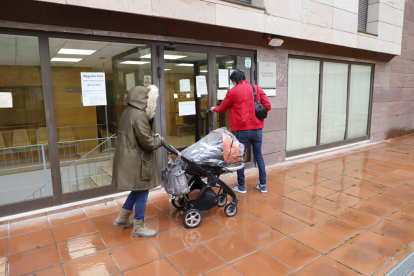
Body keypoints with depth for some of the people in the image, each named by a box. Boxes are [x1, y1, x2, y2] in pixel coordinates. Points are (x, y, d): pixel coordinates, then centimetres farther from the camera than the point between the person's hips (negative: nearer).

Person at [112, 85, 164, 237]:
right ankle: (139, 227, 18)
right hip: (136, 161, -10)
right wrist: (159, 140, -2)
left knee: (137, 190, 22)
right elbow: (147, 142, -21)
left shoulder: (127, 112, 10)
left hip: (128, 158, 10)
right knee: (142, 192, 4)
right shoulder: (139, 116, -21)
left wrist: (153, 137, 3)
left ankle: (122, 218, 35)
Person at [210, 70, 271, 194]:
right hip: (257, 128, 4)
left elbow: (222, 109, 7)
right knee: (258, 156, 14)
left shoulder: (233, 91, -3)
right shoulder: (257, 88, 8)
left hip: (242, 130, -4)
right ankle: (263, 185, 19)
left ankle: (241, 186, 15)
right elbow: (268, 106, 3)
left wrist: (214, 108, 29)